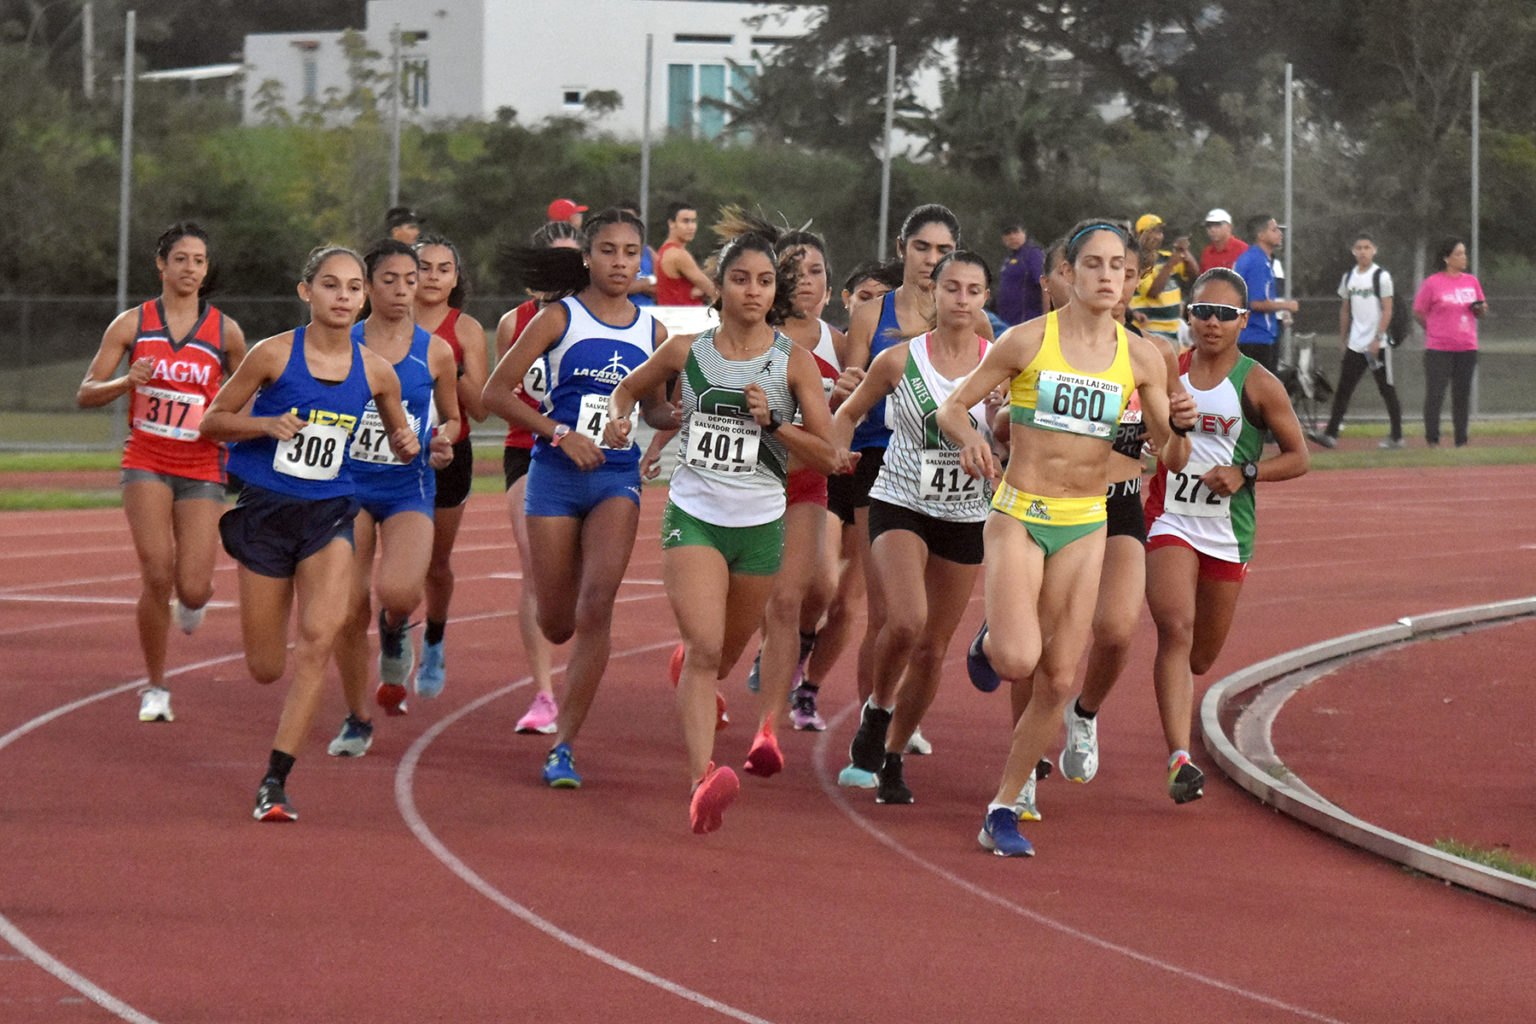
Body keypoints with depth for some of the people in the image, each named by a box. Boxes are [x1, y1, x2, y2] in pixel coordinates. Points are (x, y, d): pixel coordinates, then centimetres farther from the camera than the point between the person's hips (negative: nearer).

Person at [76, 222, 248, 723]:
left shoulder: (225, 331, 3)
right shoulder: (131, 324, 2)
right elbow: (86, 394, 2)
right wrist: (128, 382, -17)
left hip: (202, 470, 1)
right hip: (146, 462, -1)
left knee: (191, 589, -11)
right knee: (157, 576, -15)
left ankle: (194, 599, 30)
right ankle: (155, 688, 3)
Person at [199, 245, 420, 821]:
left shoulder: (374, 373, 0)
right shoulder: (275, 354, -8)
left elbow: (398, 439, 15)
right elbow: (213, 422, -1)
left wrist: (406, 446, -9)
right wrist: (266, 424, -19)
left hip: (329, 514, 1)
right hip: (266, 510, -1)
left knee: (320, 636, -20)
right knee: (266, 670, 2)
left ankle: (275, 780, -14)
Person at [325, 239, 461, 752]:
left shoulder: (435, 352, 1)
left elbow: (451, 417, 15)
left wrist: (443, 442, -6)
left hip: (409, 489, -1)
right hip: (349, 485, 1)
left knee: (398, 591, -26)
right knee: (349, 610, -2)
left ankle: (395, 632, 13)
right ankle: (357, 720, 18)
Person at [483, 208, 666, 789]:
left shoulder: (652, 331, 8)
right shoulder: (560, 318, -2)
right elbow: (496, 393, -5)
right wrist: (562, 434, -14)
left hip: (617, 478, 1)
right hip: (555, 475, -1)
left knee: (595, 608, -18)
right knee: (556, 627, 3)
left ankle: (563, 746, -11)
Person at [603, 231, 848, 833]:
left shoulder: (794, 362, -2)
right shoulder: (686, 352, 1)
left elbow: (828, 457, -3)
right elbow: (629, 388, 21)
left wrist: (772, 422, -17)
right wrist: (618, 419, -1)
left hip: (761, 524, 2)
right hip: (693, 516, -1)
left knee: (726, 654, 18)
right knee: (704, 647, -20)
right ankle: (703, 779, -30)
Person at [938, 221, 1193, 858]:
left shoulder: (1140, 358, 3)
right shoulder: (1028, 341, -5)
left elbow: (1169, 458, 7)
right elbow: (951, 407, 0)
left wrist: (1180, 428, -15)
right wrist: (970, 438, -21)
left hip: (1085, 525, 3)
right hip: (1018, 516, -3)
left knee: (1058, 681, -1)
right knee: (1018, 660, -21)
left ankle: (1003, 810, 13)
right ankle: (992, 640, 18)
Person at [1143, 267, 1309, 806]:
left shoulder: (1258, 385, -5)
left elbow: (1297, 457, 0)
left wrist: (1245, 473, -15)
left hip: (1228, 531, 1)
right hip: (1169, 523, -1)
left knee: (1202, 655, 13)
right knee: (1176, 629, -21)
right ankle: (1179, 759, -28)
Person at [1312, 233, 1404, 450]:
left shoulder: (1381, 276, -6)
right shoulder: (1349, 276, 11)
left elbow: (1387, 310, -9)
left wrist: (1377, 339, -16)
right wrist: (1343, 338, 17)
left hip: (1377, 344, -5)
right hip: (1354, 344, 5)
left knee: (1387, 390, 2)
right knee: (1343, 389, -1)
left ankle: (1396, 436, 10)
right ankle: (1331, 434, -4)